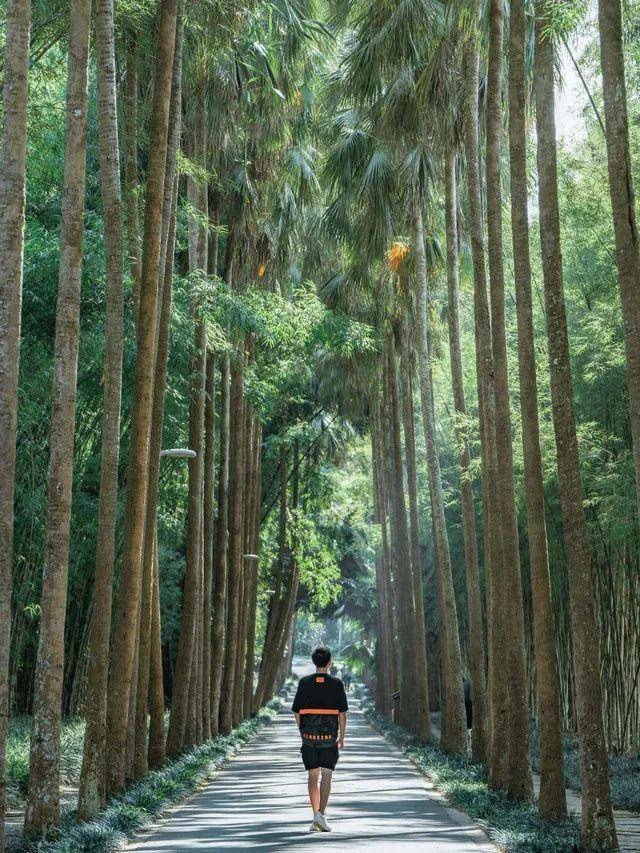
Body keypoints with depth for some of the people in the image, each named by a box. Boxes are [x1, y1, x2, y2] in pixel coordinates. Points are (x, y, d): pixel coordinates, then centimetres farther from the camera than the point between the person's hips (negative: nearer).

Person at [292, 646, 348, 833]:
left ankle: (316, 814, 9)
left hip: (309, 735, 1)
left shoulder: (304, 682, -1)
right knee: (326, 776, 0)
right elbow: (342, 713, -4)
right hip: (329, 736, -1)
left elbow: (297, 712, 2)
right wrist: (342, 737, 5)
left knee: (313, 776, 10)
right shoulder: (336, 684, -4)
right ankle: (321, 814, -14)